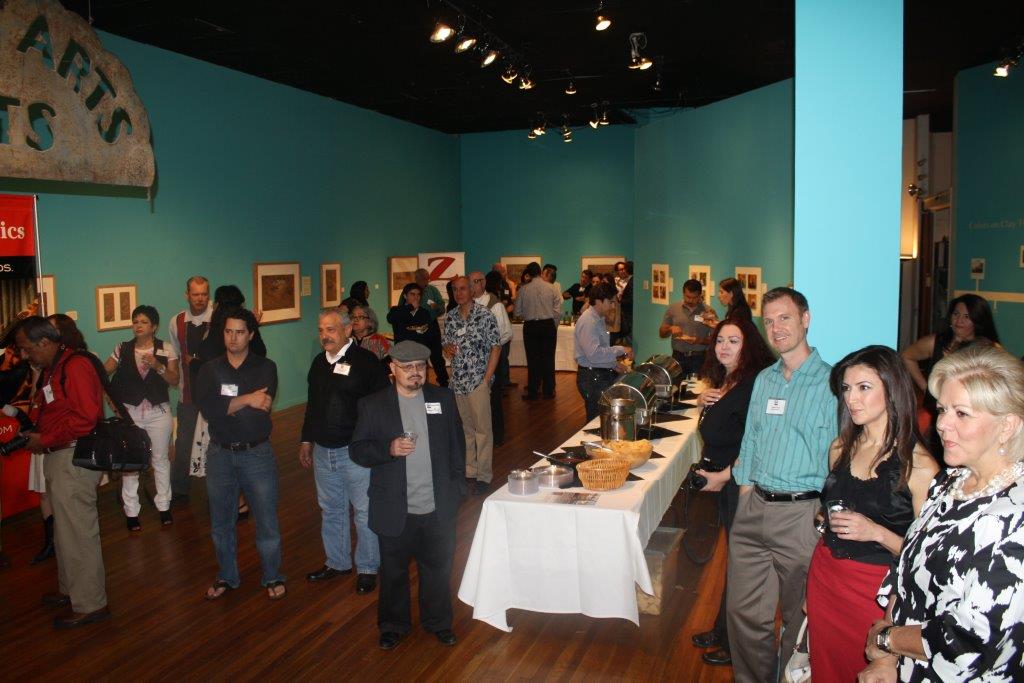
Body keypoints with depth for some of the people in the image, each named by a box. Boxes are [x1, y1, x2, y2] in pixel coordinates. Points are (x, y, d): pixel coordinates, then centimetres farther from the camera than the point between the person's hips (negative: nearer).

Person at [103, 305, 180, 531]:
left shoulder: (166, 349, -2)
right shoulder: (122, 349, 2)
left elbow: (174, 380, -6)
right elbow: (104, 371, -5)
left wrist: (158, 366, -21)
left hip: (159, 412, -1)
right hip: (130, 412, 1)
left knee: (160, 459, 10)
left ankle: (163, 506, 23)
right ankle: (131, 510, 18)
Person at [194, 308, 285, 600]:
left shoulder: (265, 367, -4)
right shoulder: (209, 370, 2)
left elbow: (261, 409, -19)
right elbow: (207, 409, -15)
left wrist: (224, 406, -17)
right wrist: (245, 400, -21)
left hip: (257, 453, -2)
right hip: (219, 454, 3)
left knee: (267, 521, 5)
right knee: (221, 523, 16)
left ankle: (273, 577, 24)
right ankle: (227, 577, 35)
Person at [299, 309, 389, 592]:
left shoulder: (366, 361, -14)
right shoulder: (319, 362, 8)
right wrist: (306, 440, 19)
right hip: (322, 451, 7)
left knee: (364, 511, 5)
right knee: (330, 509, 19)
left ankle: (367, 568, 21)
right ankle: (337, 561, 36)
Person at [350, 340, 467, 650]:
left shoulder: (443, 399, 0)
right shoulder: (372, 405, -6)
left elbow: (457, 445, 6)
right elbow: (357, 450, -6)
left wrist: (457, 487, 2)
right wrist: (389, 449, -24)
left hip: (438, 508, 2)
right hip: (395, 510, -1)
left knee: (438, 568, 17)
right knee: (394, 570, 16)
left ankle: (438, 621, 39)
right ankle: (393, 625, 38)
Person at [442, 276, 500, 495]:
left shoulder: (485, 315, -7)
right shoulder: (451, 318, 8)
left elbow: (496, 348, -6)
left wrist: (486, 379, -11)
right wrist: (448, 349, -8)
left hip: (478, 381, -5)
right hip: (457, 382, 5)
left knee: (482, 429, 0)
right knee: (464, 428, 13)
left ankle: (483, 475, 8)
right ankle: (468, 470, 25)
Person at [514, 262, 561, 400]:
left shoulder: (524, 289, -4)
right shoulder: (551, 288, -3)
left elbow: (518, 312, 1)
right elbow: (557, 309, -4)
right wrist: (554, 326, 8)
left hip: (530, 326, 0)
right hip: (548, 325, 1)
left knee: (533, 359, 6)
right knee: (548, 358, 7)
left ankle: (533, 392, 9)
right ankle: (548, 391, 12)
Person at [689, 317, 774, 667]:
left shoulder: (754, 384, -20)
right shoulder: (724, 380, 9)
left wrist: (723, 476, -19)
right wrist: (703, 402, 2)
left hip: (741, 482, -9)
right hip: (722, 482, 9)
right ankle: (722, 629, 32)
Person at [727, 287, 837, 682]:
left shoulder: (830, 382, -8)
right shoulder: (763, 380, 12)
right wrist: (745, 489, 10)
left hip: (802, 514, -6)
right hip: (753, 509, 6)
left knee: (799, 617, 10)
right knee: (744, 611, 13)